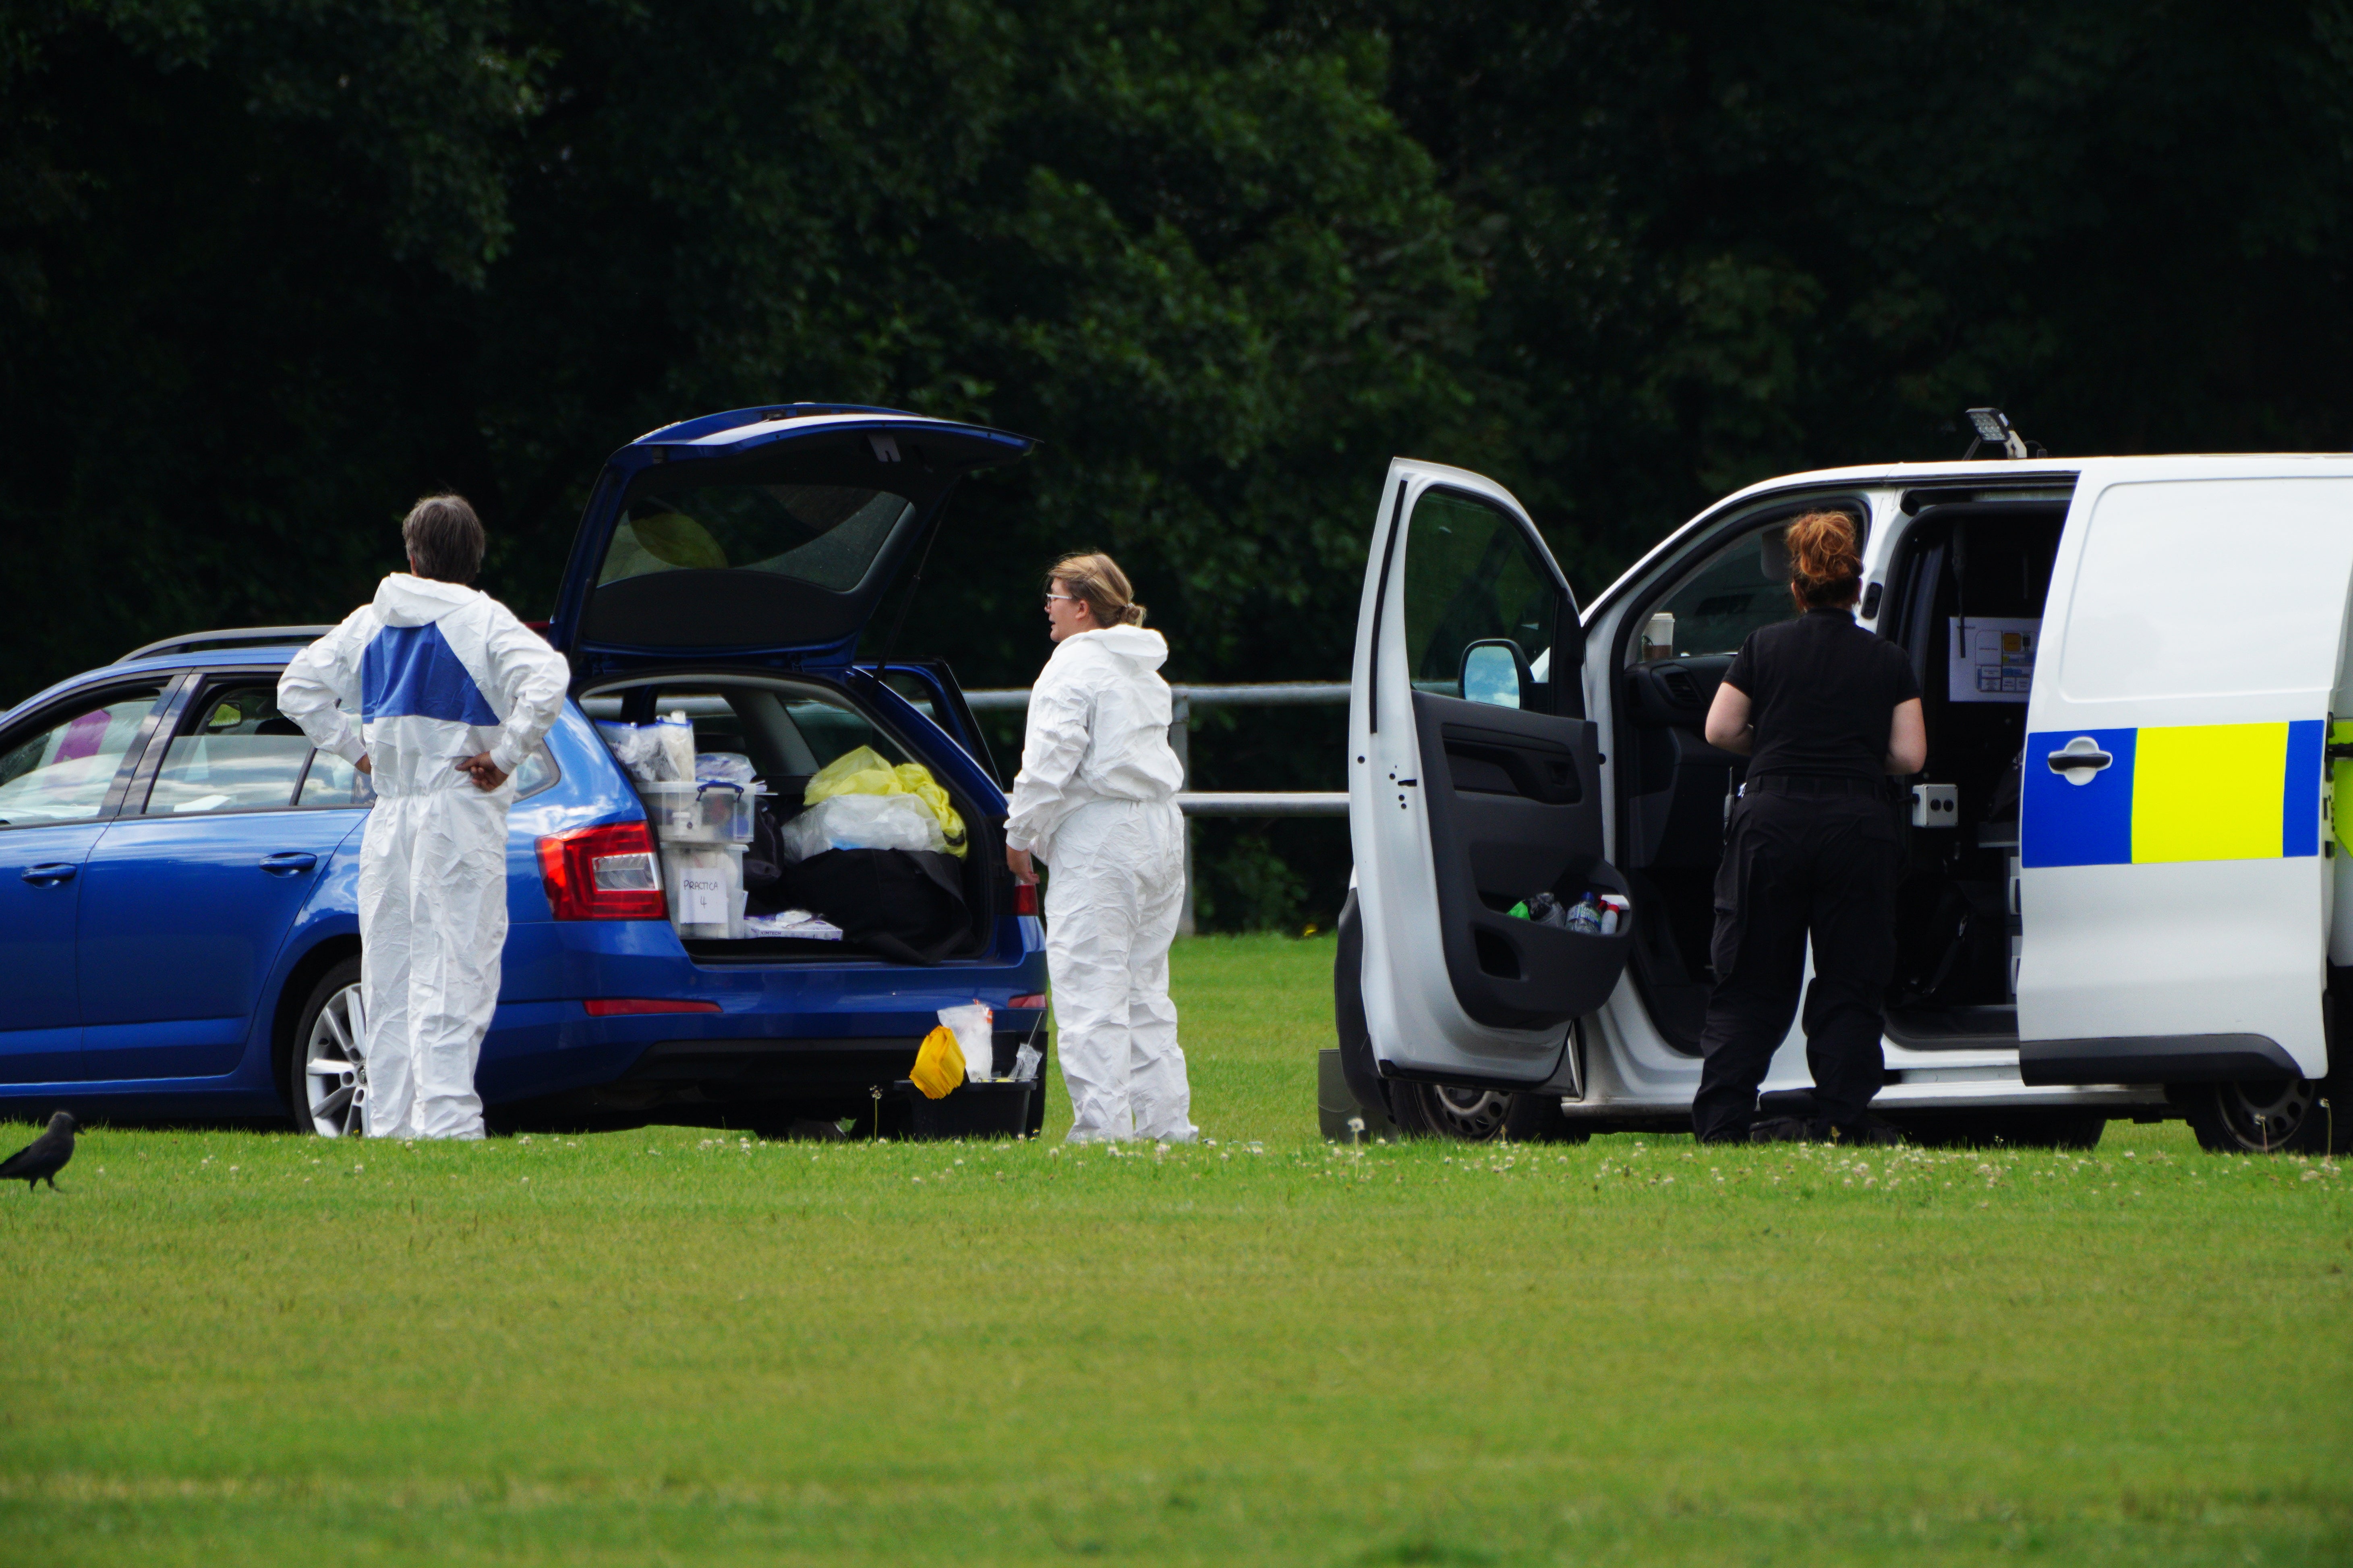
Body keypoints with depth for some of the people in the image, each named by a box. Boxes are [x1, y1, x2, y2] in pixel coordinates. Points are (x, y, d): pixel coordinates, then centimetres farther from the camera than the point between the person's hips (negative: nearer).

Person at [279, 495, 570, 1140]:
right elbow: (547, 680, -22)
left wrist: (353, 748, 11)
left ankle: (389, 1124, 11)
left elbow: (297, 687, 13)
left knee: (390, 980, 11)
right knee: (454, 975, -7)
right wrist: (505, 756, -14)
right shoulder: (483, 622, -7)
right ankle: (446, 1121, -15)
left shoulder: (369, 625, 9)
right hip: (461, 814, -5)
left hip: (389, 817, 5)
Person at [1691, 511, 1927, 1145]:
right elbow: (1909, 755, 2)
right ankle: (1840, 1122, 0)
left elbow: (1720, 730, 4)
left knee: (1749, 988, 6)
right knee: (1849, 988, 7)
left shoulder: (1765, 647, 6)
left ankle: (1721, 1123, -1)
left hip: (1772, 820, 1)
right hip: (1858, 825, 0)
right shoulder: (1887, 661, 6)